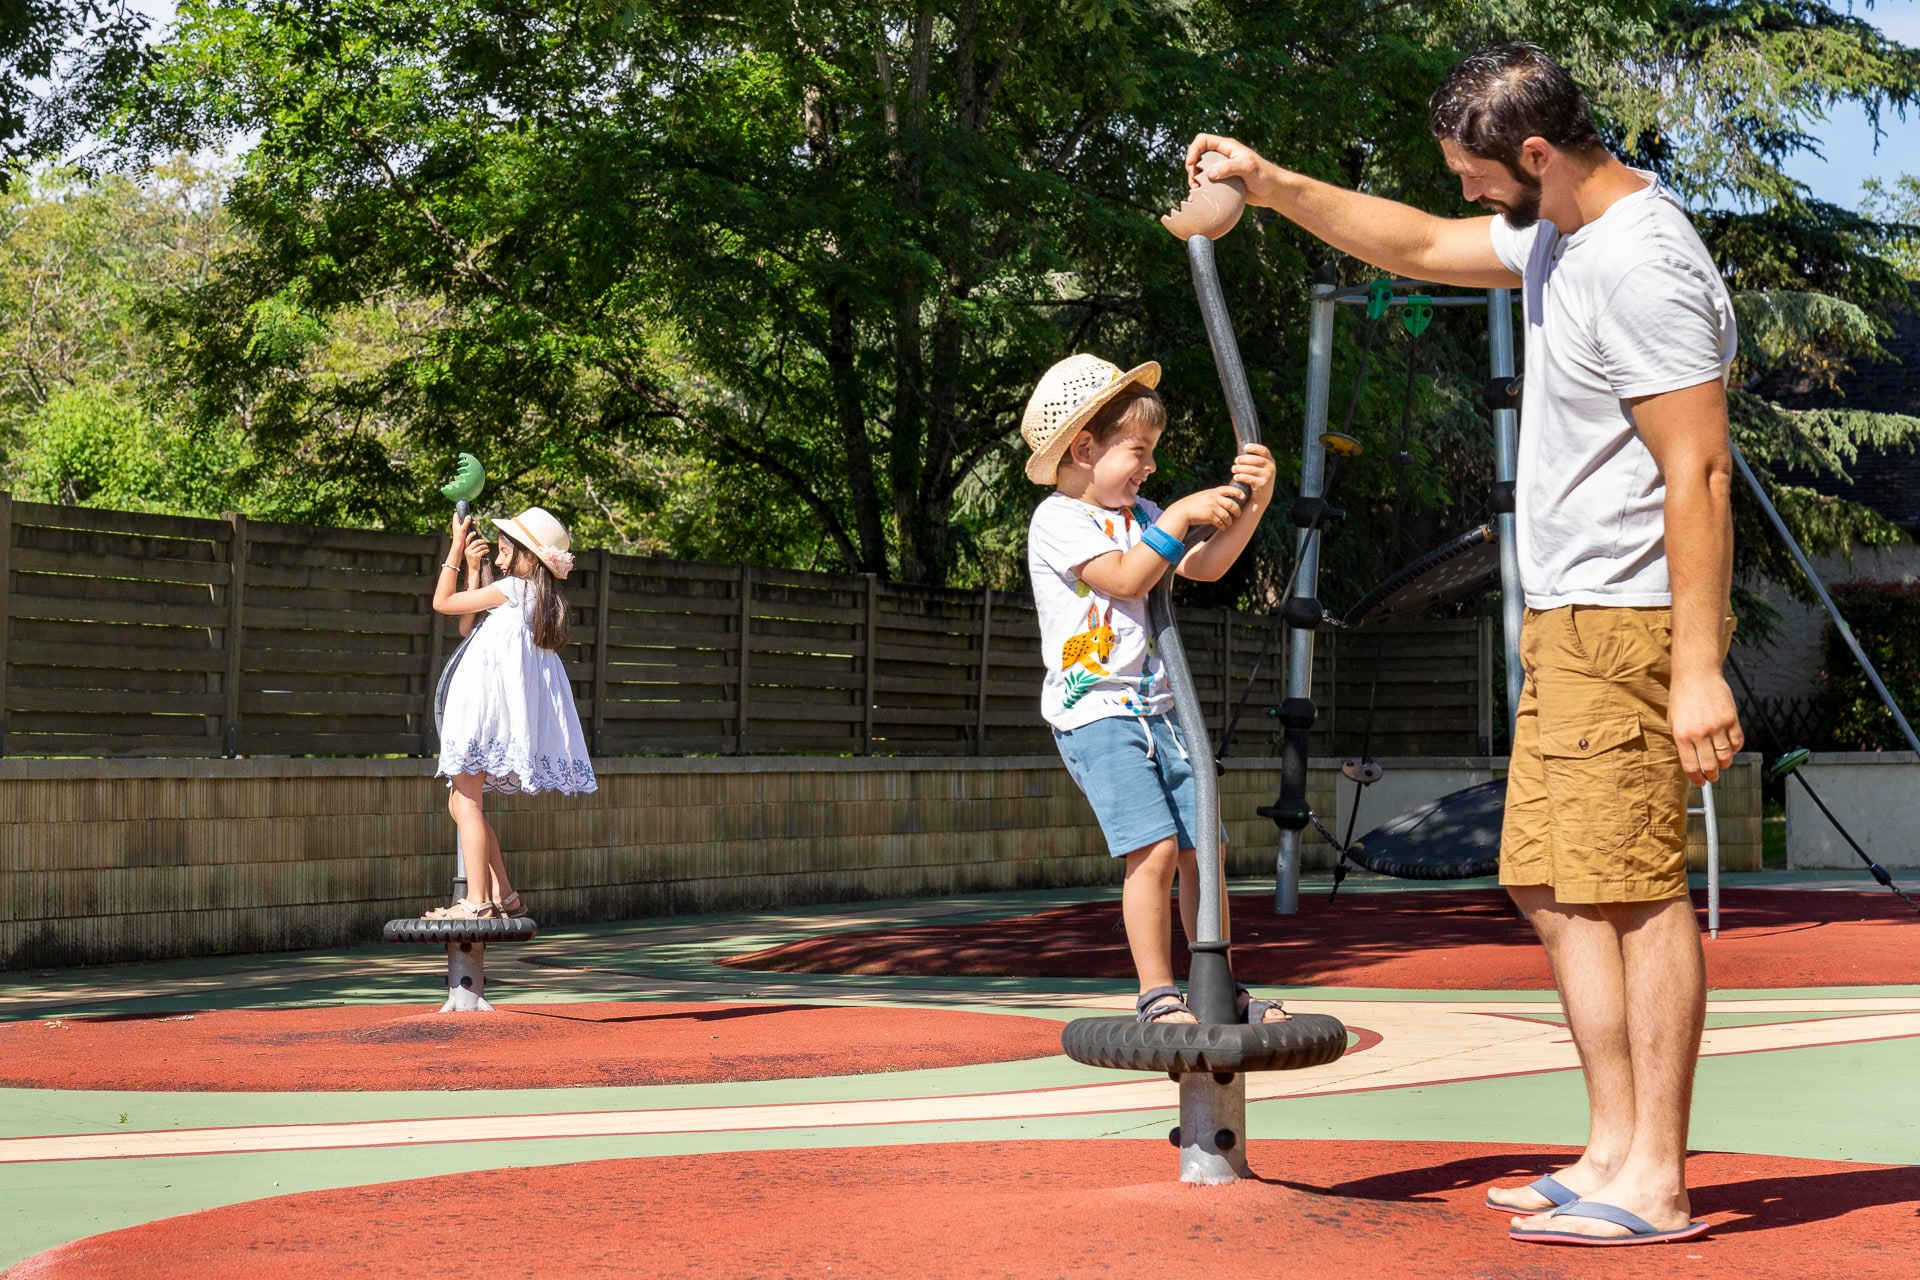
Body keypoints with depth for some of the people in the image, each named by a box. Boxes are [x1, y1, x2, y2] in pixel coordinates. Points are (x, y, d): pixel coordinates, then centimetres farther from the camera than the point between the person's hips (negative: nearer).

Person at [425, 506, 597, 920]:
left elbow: (443, 602, 0)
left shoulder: (512, 589, -9)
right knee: (461, 803, 13)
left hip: (489, 708, -9)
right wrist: (475, 570, 24)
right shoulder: (539, 599, 17)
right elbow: (470, 618, 28)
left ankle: (477, 902, -16)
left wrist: (456, 549, 8)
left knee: (466, 799, -10)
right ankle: (503, 894, 12)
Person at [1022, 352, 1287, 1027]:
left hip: (1154, 709, 8)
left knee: (1201, 848, 4)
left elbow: (1204, 566, 14)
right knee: (1155, 849, -18)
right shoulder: (1058, 520, -7)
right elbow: (1125, 577, -18)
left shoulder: (1136, 515, 17)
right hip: (1094, 711, -8)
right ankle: (1156, 995, -10)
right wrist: (1181, 515, -14)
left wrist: (1251, 504, 2)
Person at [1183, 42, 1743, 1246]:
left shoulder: (1640, 267, -19)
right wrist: (1272, 185, 24)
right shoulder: (1558, 233, 13)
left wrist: (1698, 667, -24)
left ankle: (1655, 1183, -5)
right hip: (1569, 619, 10)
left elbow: (1699, 472, -22)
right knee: (1557, 886, 10)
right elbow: (1422, 246, 30)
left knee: (1633, 885, -9)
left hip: (1630, 621, -10)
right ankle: (1615, 1149, 15)